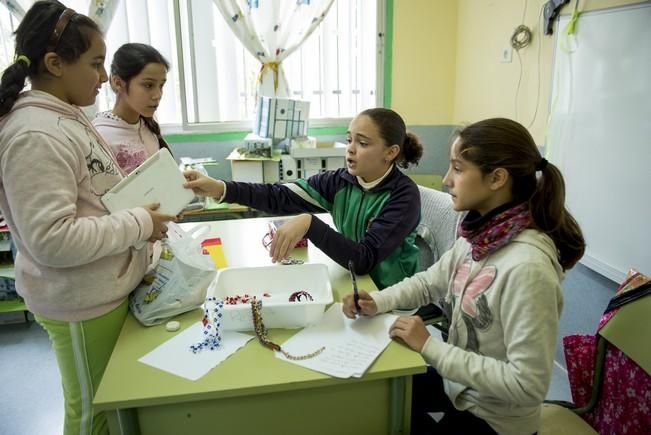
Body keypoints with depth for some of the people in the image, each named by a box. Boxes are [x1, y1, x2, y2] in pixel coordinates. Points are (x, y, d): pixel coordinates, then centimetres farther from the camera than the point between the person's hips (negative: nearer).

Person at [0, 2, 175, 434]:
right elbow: (53, 240, -28)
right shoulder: (36, 135, -24)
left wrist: (142, 206, 3)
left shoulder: (67, 116, 7)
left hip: (108, 287, 9)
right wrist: (140, 224, -22)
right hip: (81, 302, -9)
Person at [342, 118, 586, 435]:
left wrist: (430, 347, -26)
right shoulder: (479, 233, -8)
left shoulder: (527, 267, -32)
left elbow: (528, 385, -30)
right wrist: (377, 302, -10)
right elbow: (430, 281, 6)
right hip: (458, 382, 6)